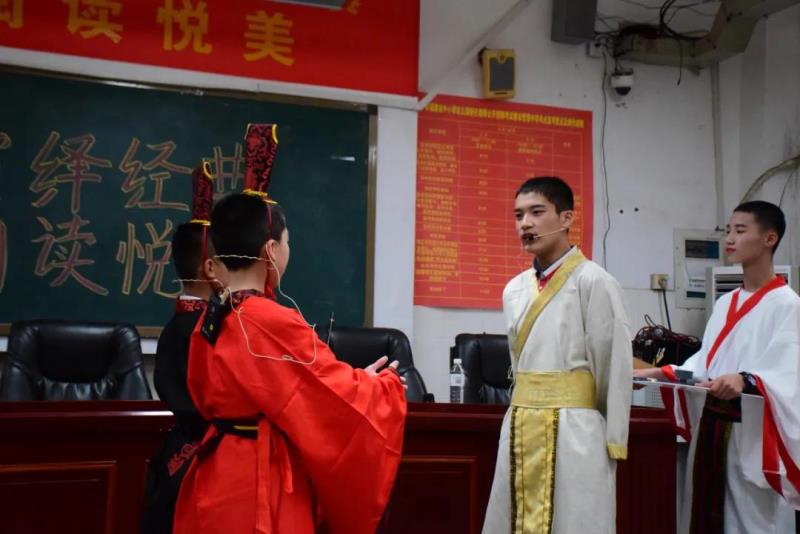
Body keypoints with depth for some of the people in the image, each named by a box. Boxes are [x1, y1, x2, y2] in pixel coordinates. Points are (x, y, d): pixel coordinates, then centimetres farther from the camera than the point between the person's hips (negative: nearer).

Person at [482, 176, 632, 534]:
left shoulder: (593, 282, -8)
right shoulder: (514, 289, 11)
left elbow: (614, 369, -7)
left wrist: (612, 444, -6)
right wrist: (523, 416, 15)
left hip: (574, 432, -6)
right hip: (519, 430, 6)